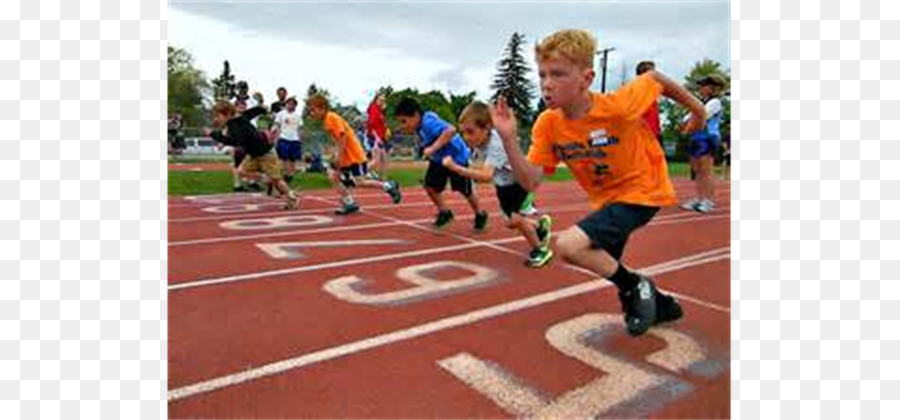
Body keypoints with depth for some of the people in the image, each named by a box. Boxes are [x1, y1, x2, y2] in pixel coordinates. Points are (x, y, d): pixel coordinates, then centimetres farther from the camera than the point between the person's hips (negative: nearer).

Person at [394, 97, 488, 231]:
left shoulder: (429, 122, -34)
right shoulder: (419, 126, -7)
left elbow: (450, 130, -50)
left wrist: (432, 148, -49)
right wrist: (425, 149, 0)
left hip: (456, 157, -8)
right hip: (438, 159, 8)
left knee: (465, 190, 7)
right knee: (430, 186, -4)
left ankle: (480, 215, 31)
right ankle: (444, 212, 18)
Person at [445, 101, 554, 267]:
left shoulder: (496, 145, -39)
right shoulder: (480, 139, -14)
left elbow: (486, 176, -55)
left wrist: (455, 167, -59)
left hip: (521, 182, -8)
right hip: (504, 185, 8)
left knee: (515, 219, -20)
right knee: (511, 222, 10)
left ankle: (541, 250, 3)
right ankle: (540, 226, 39)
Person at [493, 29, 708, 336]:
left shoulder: (616, 106, -28)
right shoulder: (547, 124, -14)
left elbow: (654, 77, -8)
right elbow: (530, 182, -18)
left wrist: (696, 107, 7)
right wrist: (508, 138, -30)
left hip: (641, 191, -7)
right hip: (605, 199, 7)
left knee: (568, 245, -25)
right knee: (604, 266, 24)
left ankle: (636, 287, 0)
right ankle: (660, 304, 49)